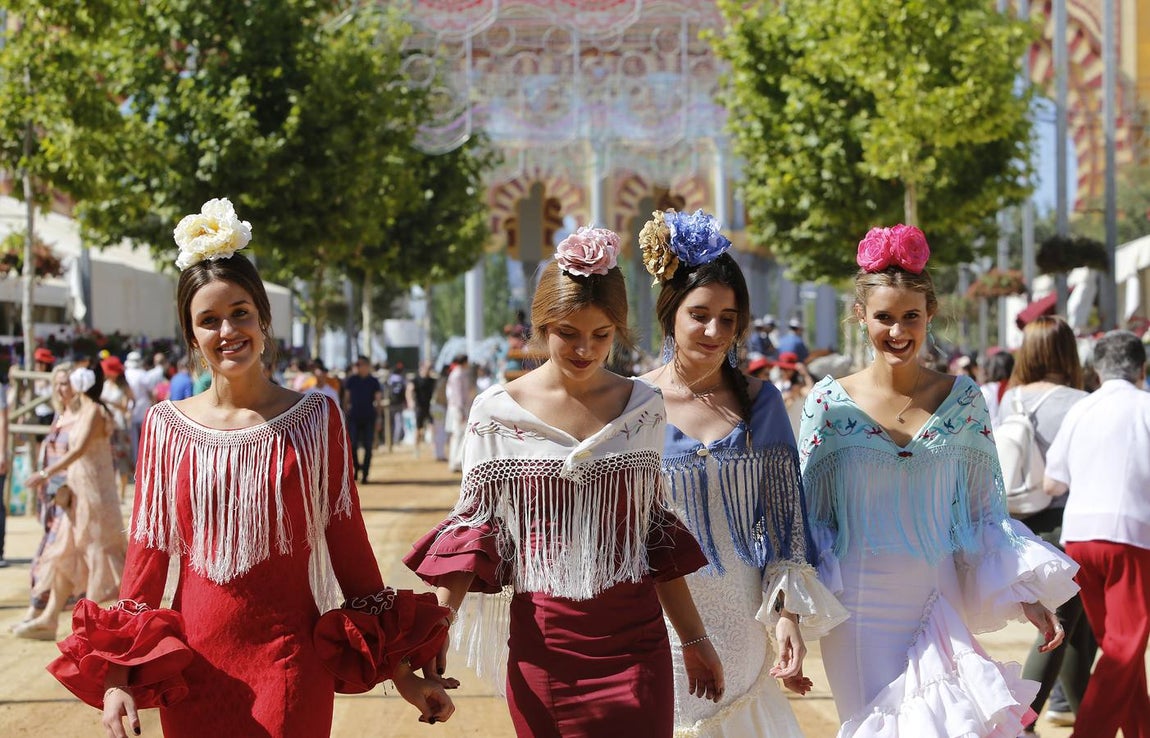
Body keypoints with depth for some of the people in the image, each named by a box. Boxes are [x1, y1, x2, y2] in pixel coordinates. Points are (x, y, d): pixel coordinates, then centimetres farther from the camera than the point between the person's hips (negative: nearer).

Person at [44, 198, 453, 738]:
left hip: (293, 661, -1)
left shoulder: (316, 419, -1)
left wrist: (399, 672, 1)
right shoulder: (166, 426, 2)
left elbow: (349, 544, 1)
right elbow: (148, 552, 4)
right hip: (195, 661, 2)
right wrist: (118, 677, -4)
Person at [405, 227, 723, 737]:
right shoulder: (496, 413, -2)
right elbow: (471, 530, 0)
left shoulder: (644, 407, 5)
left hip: (635, 643, 1)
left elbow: (655, 530, 12)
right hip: (543, 643, -1)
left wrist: (694, 638, 15)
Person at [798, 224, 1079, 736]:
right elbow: (807, 516, 2)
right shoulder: (830, 402, -2)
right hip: (860, 610, -1)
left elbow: (986, 511, 8)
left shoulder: (962, 399, 3)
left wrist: (1028, 595, 0)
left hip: (938, 604, 2)